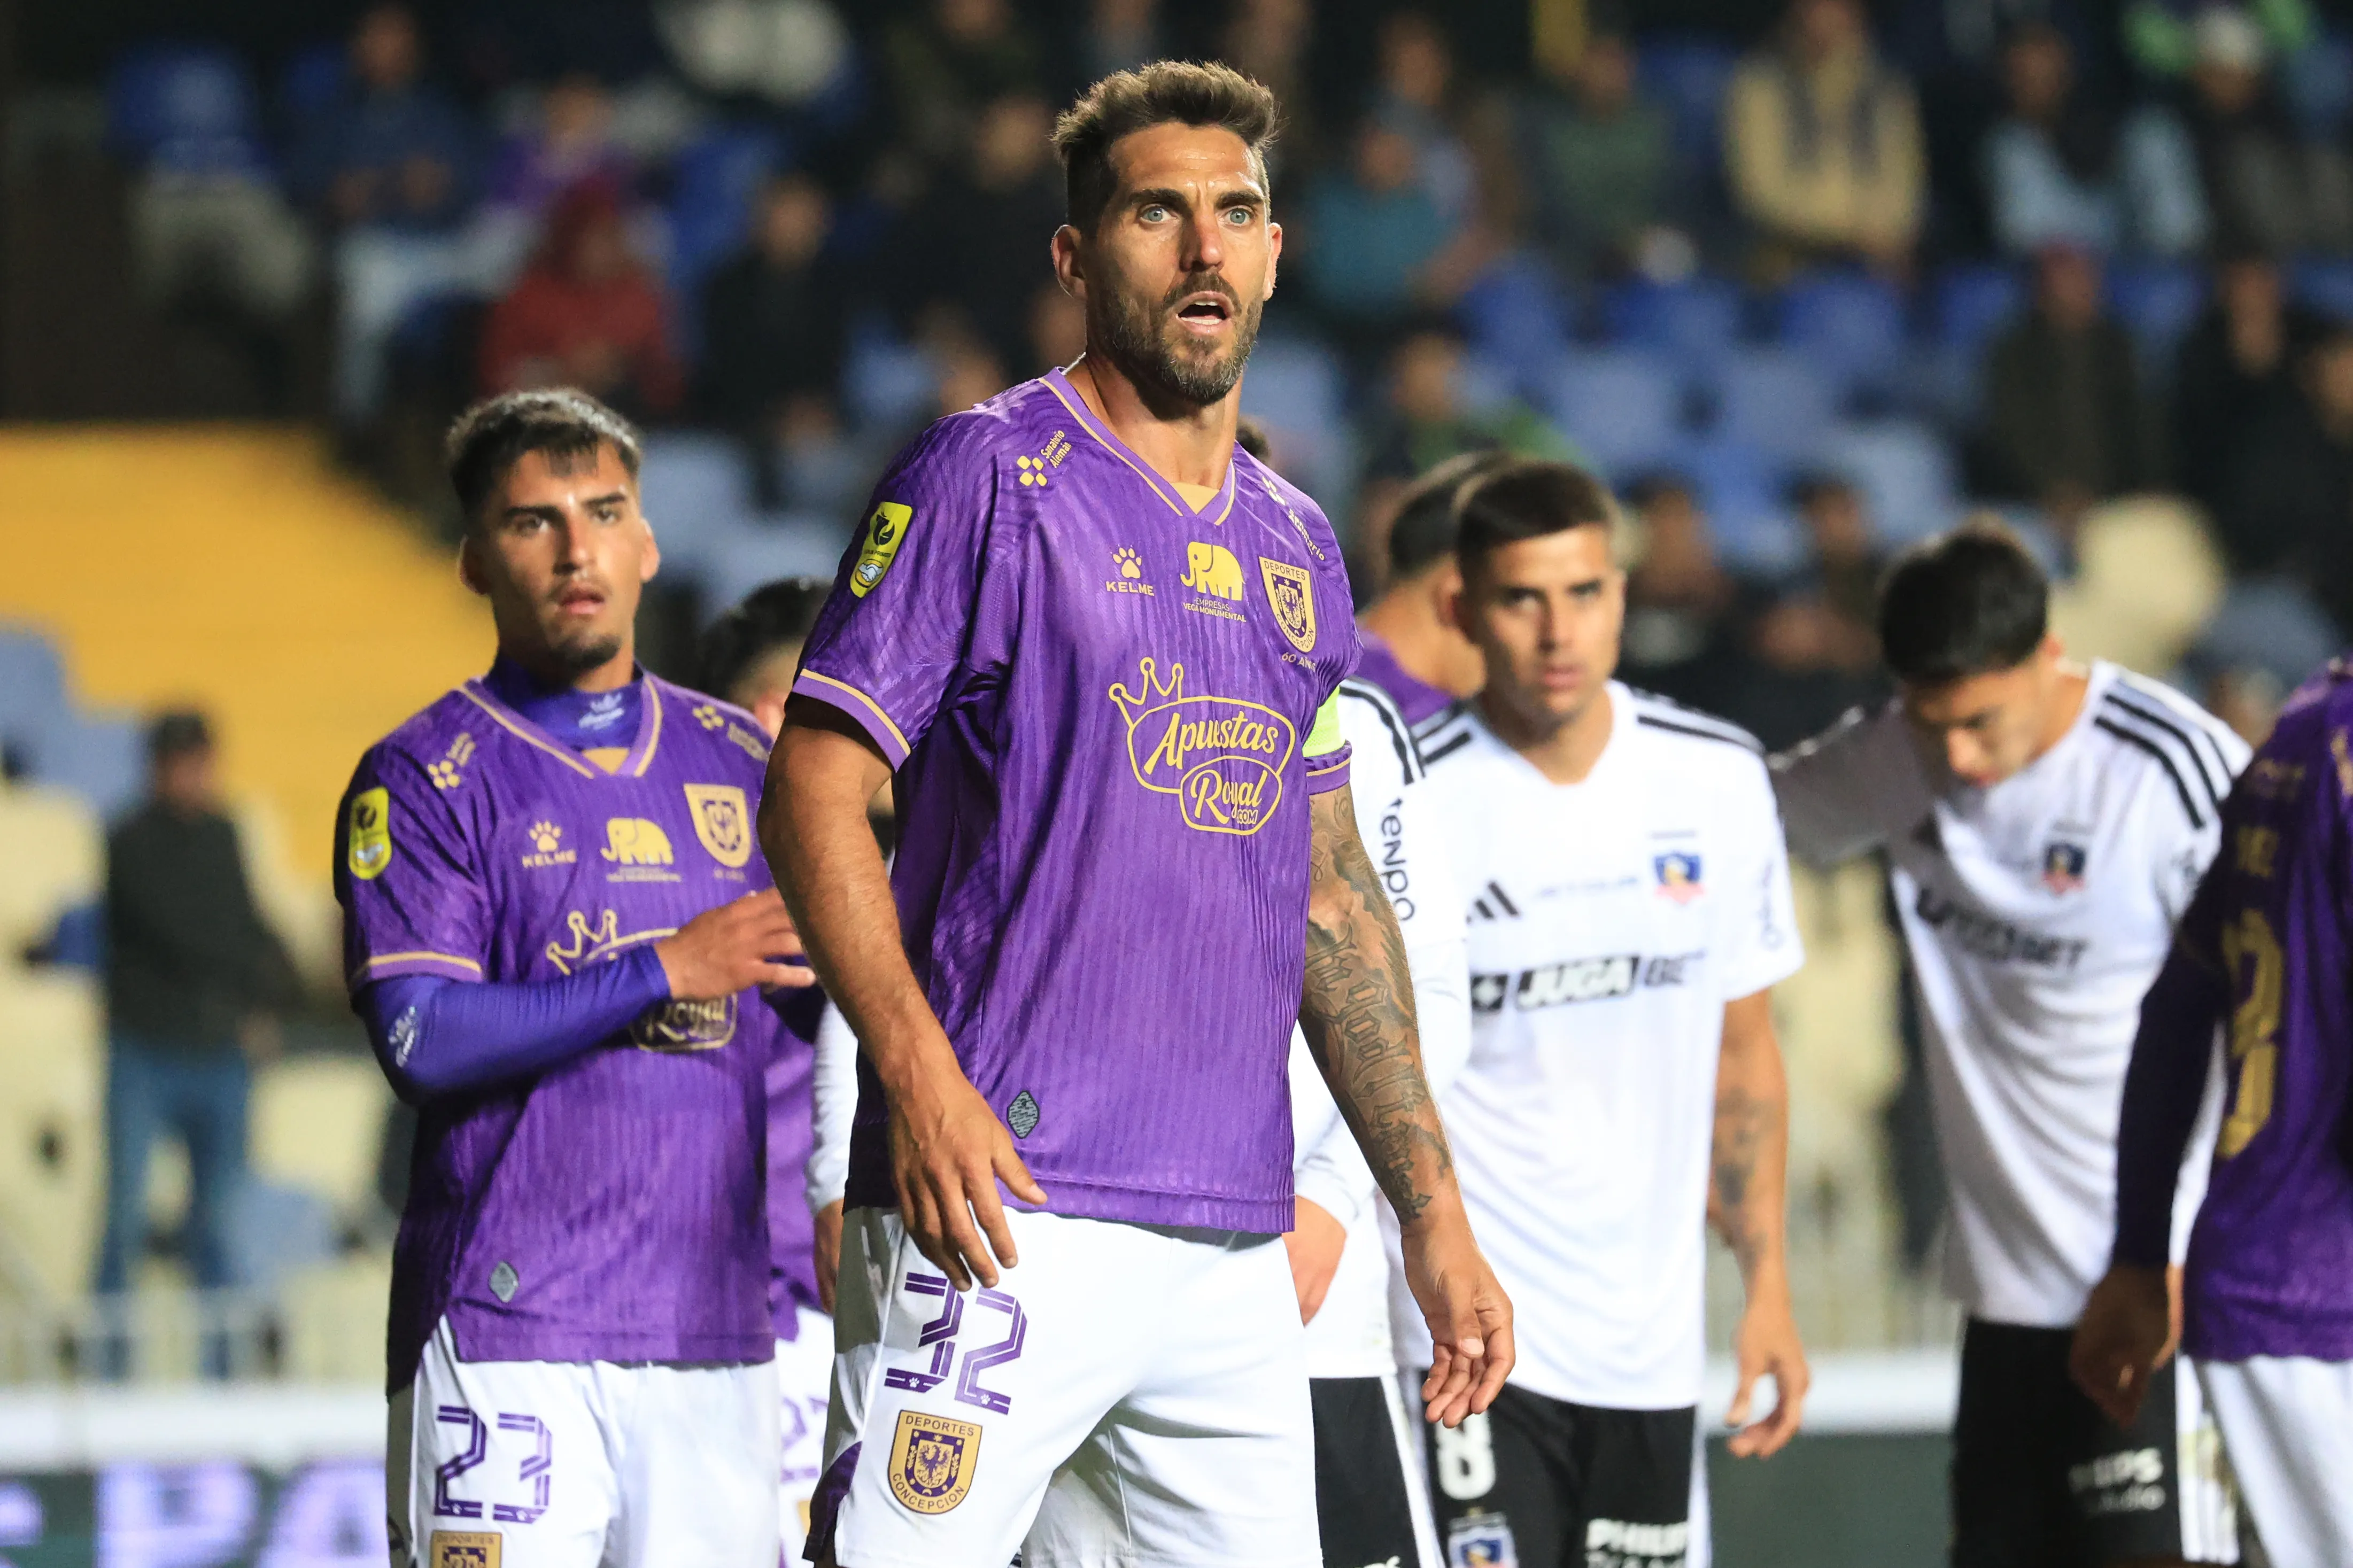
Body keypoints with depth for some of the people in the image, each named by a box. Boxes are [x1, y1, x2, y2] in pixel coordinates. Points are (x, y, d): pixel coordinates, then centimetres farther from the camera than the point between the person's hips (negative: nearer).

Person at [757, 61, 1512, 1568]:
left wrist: (1433, 1212, 18)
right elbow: (818, 783, -7)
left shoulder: (1296, 545, 19)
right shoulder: (990, 478, -1)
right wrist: (920, 1078, -20)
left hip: (1234, 1250, 7)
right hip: (1007, 1210, -6)